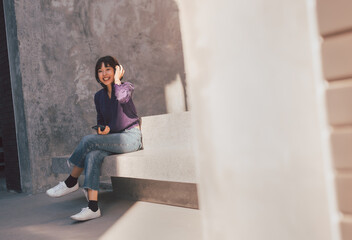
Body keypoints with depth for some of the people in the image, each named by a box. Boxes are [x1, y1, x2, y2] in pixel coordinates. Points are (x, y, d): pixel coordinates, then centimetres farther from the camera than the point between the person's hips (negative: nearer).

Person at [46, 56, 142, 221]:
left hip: (131, 137, -5)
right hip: (113, 139, 6)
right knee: (92, 156, -27)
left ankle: (71, 182, -4)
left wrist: (117, 79, -11)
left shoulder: (126, 86, -2)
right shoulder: (99, 96, 15)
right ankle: (93, 208, -33)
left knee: (88, 141, -24)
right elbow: (100, 121, 20)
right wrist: (103, 129, -4)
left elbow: (121, 97, -28)